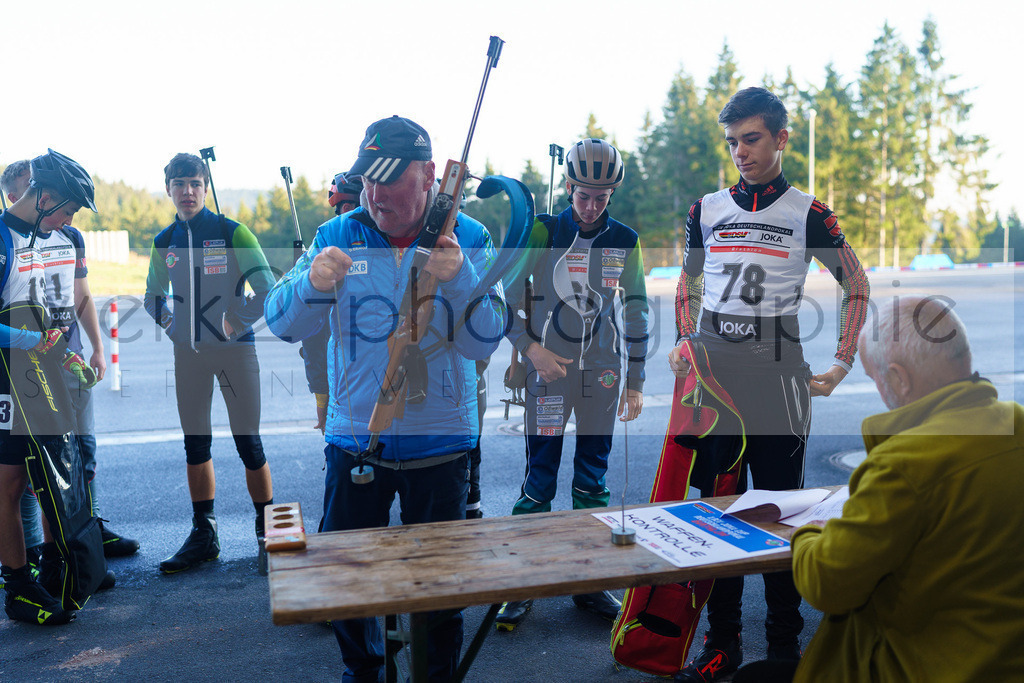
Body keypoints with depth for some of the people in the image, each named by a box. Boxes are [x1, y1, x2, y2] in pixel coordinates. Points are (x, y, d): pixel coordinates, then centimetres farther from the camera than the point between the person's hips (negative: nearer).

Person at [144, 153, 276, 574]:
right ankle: (203, 535, 20)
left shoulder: (231, 232, -5)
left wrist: (238, 322, -10)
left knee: (248, 442, -1)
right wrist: (172, 325, 7)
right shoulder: (164, 243, 9)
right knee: (195, 444, 9)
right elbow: (153, 296, 22)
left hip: (234, 350, -4)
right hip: (188, 354, 5)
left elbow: (268, 288, -8)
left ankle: (268, 531, 12)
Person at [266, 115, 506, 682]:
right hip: (353, 439, 2)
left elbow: (484, 341, -14)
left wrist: (459, 278, -31)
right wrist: (312, 284, -30)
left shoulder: (468, 240, -6)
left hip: (440, 444, -1)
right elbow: (281, 324, -8)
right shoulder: (336, 237, -2)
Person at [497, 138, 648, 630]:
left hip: (603, 374, 3)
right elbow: (504, 297, -1)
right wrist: (531, 348, -13)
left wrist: (635, 382, 8)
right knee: (539, 479, -2)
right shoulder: (542, 232, -4)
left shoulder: (625, 240, 5)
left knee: (593, 479, 9)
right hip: (548, 369, -3)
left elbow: (636, 314, 9)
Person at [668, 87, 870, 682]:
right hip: (713, 375, 3)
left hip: (777, 375, -2)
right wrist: (686, 344, 7)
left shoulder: (809, 215, 2)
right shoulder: (706, 211, 10)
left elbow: (857, 287, 9)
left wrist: (842, 365, 1)